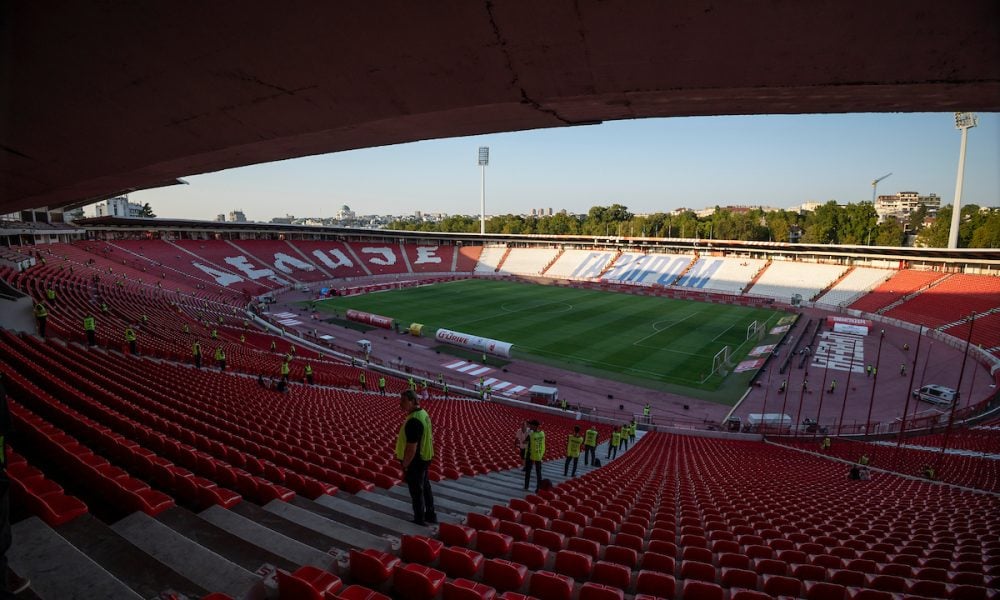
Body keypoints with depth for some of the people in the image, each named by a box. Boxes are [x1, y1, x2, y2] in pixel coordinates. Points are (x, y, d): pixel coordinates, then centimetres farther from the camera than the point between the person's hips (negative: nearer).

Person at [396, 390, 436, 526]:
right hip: (424, 458, 10)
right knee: (425, 487, 22)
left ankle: (419, 519, 24)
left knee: (416, 491, 8)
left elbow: (411, 449, -28)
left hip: (415, 461, -10)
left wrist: (404, 466, -17)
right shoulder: (424, 413, 1)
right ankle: (430, 515, 37)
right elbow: (430, 438, 13)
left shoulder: (413, 421, -29)